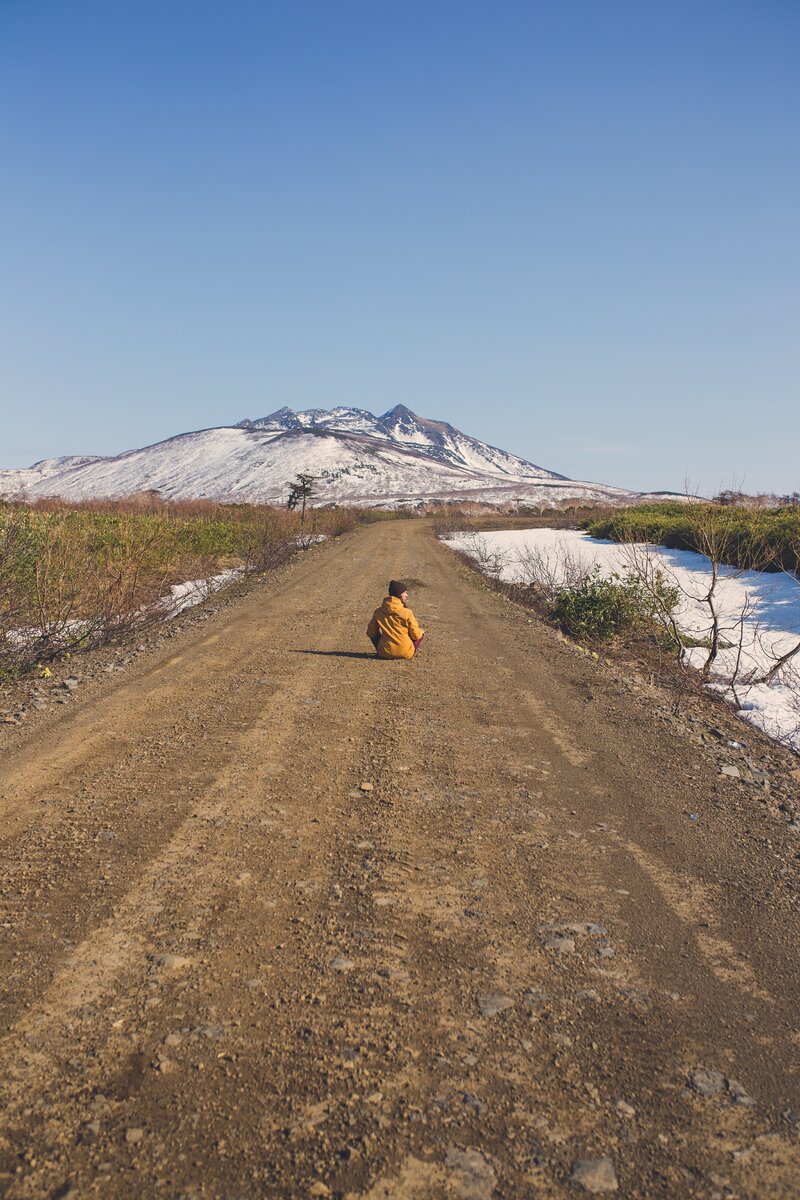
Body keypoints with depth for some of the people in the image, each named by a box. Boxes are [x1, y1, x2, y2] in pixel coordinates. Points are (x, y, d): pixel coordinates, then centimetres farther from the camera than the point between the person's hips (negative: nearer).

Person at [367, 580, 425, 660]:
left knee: (374, 633, 29)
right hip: (405, 654, -3)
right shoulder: (407, 613, -13)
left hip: (385, 654, 3)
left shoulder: (378, 612, -2)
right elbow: (416, 635, -7)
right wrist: (420, 633, 17)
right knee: (421, 633, 18)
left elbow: (370, 633, 6)